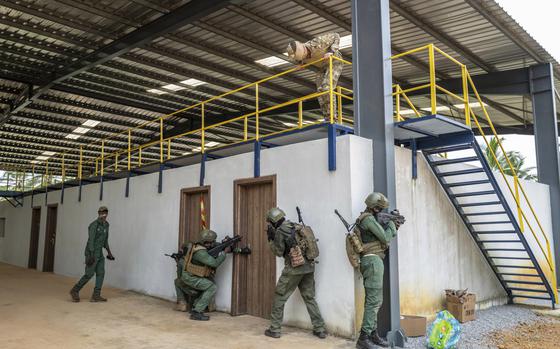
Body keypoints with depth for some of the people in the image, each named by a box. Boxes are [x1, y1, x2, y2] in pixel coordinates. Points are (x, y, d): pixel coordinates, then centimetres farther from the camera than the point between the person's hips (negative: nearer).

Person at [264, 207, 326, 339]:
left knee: (279, 297, 7)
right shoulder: (296, 226, 12)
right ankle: (320, 329, 13)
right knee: (310, 298, 15)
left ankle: (275, 329, 11)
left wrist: (271, 239, 5)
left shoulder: (280, 231, -8)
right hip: (309, 267, 7)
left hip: (294, 269, -6)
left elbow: (279, 252, -3)